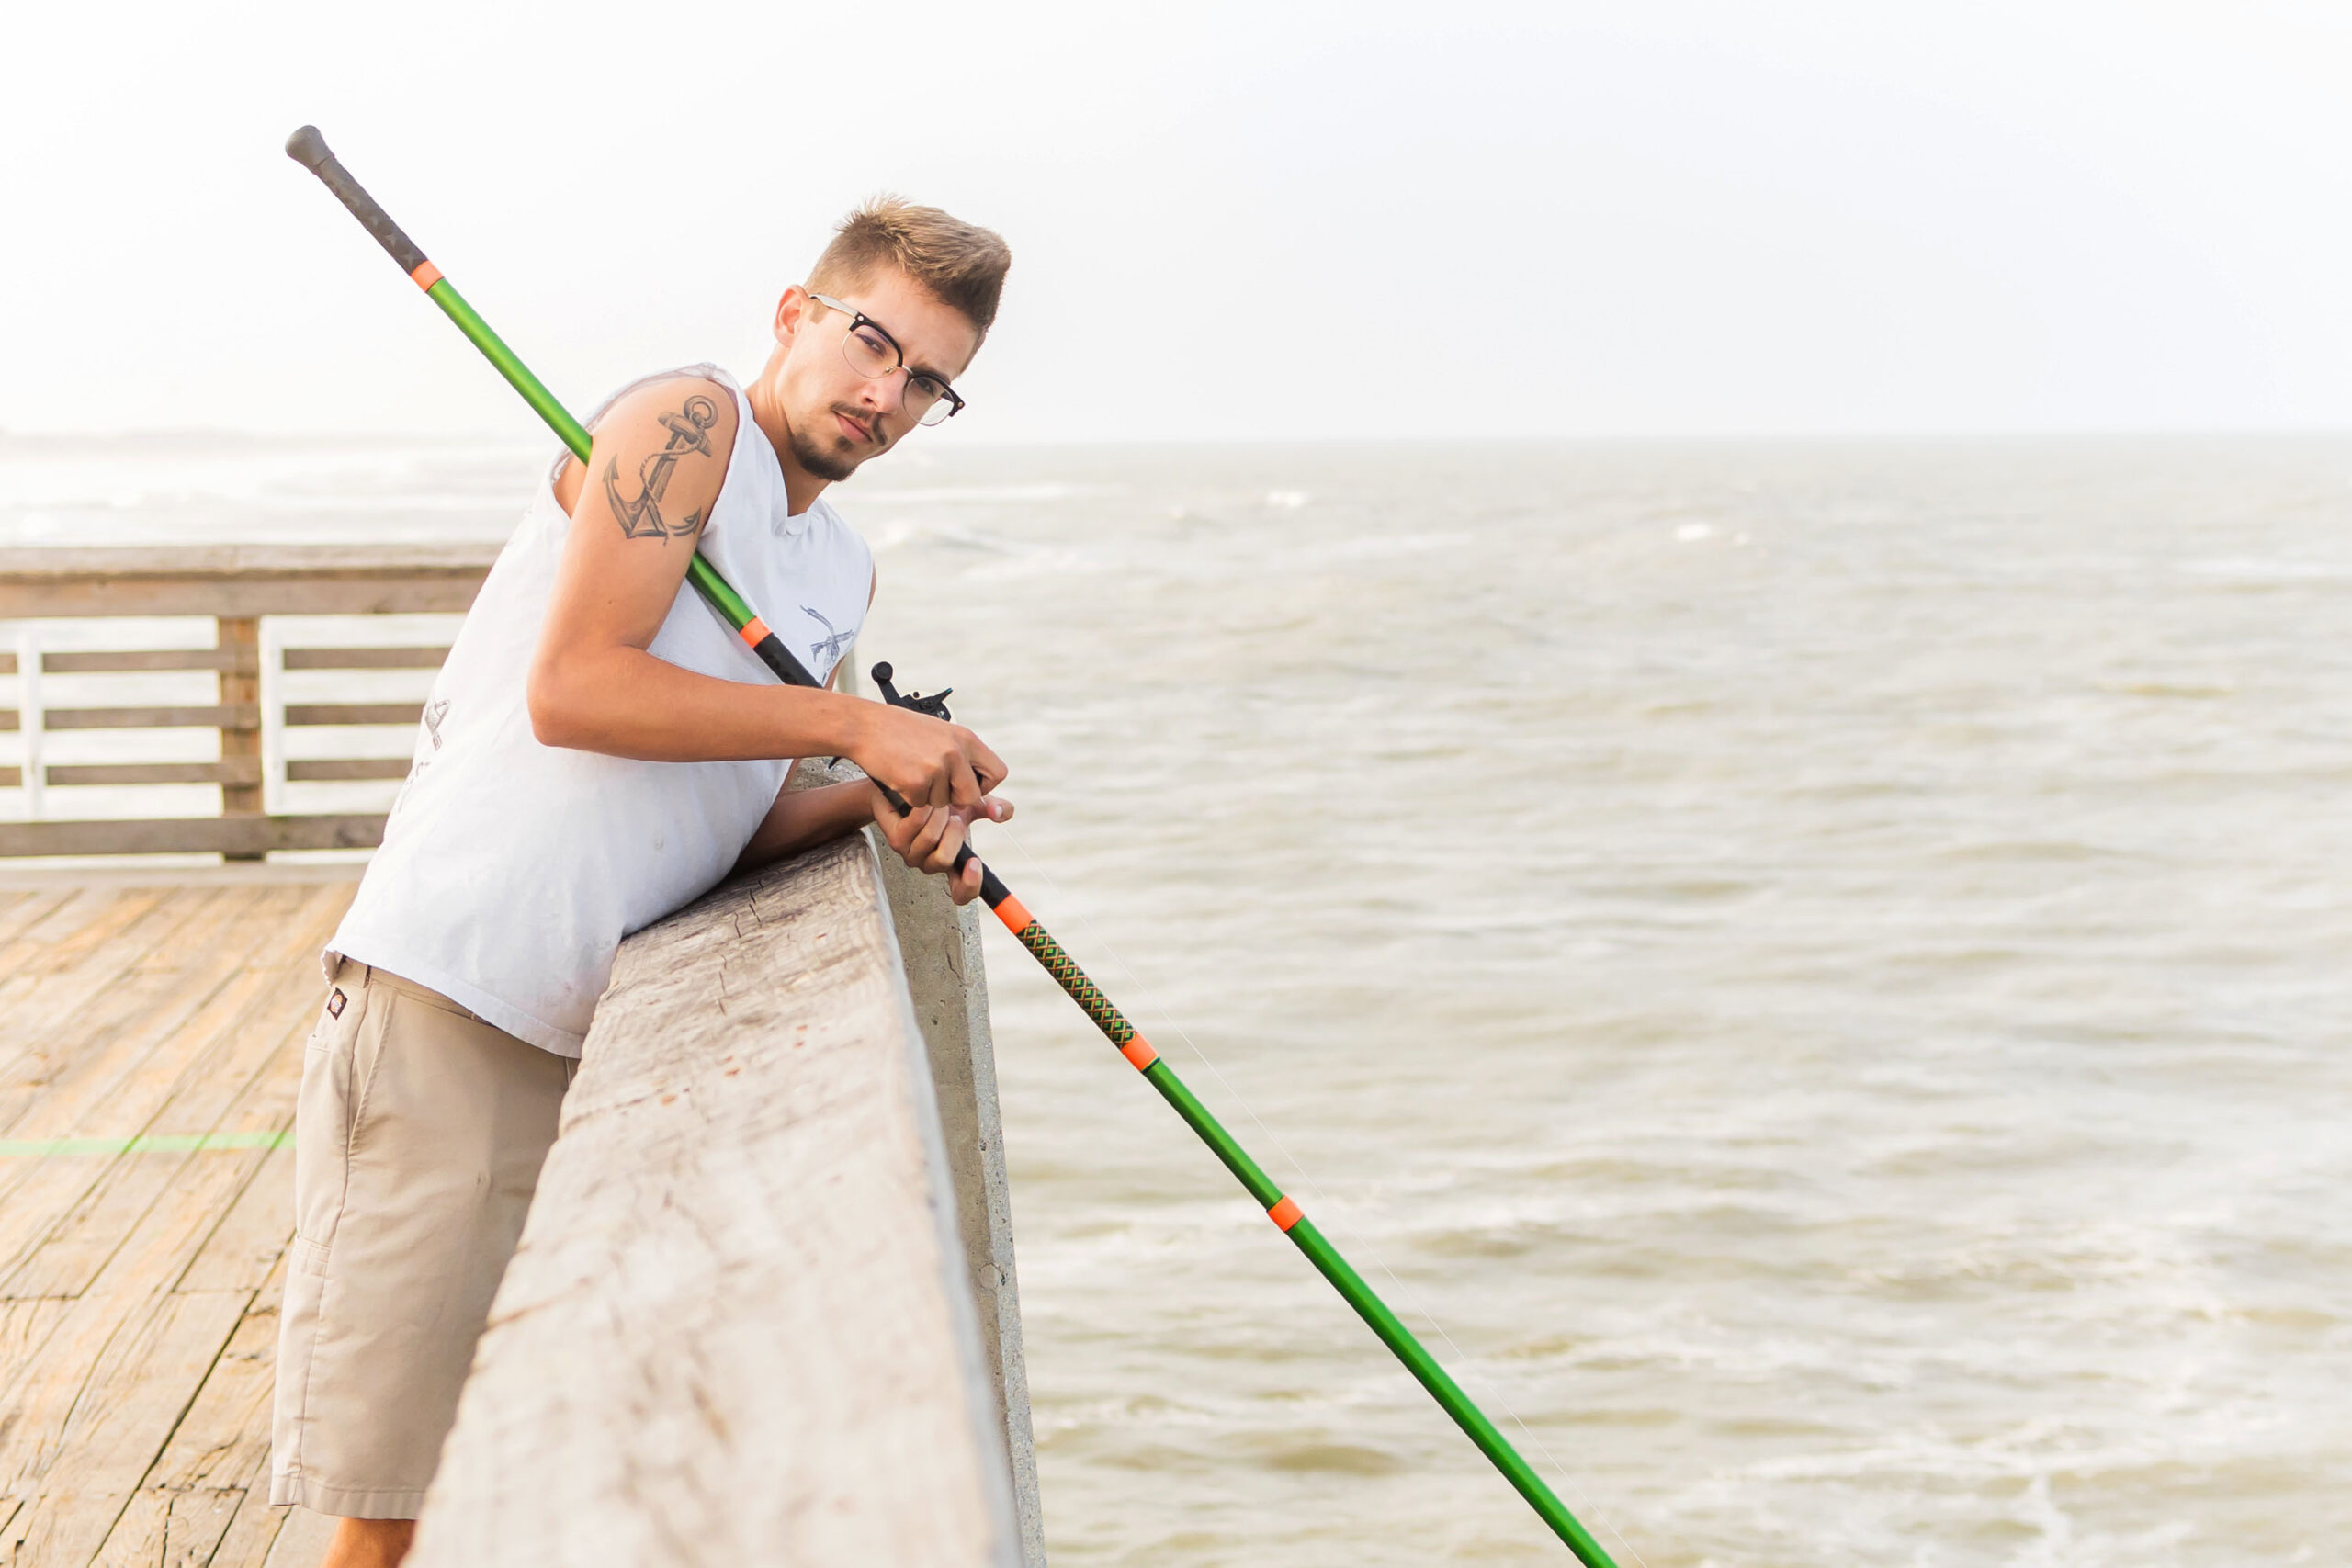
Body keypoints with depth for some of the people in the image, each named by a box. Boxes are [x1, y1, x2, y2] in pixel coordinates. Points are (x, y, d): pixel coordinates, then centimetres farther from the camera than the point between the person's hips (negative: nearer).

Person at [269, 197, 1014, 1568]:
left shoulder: (845, 573, 21)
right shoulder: (689, 419, -4)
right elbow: (571, 689, -15)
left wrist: (886, 804, -1)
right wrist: (854, 723, -13)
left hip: (604, 1034, 8)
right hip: (452, 1005, -8)